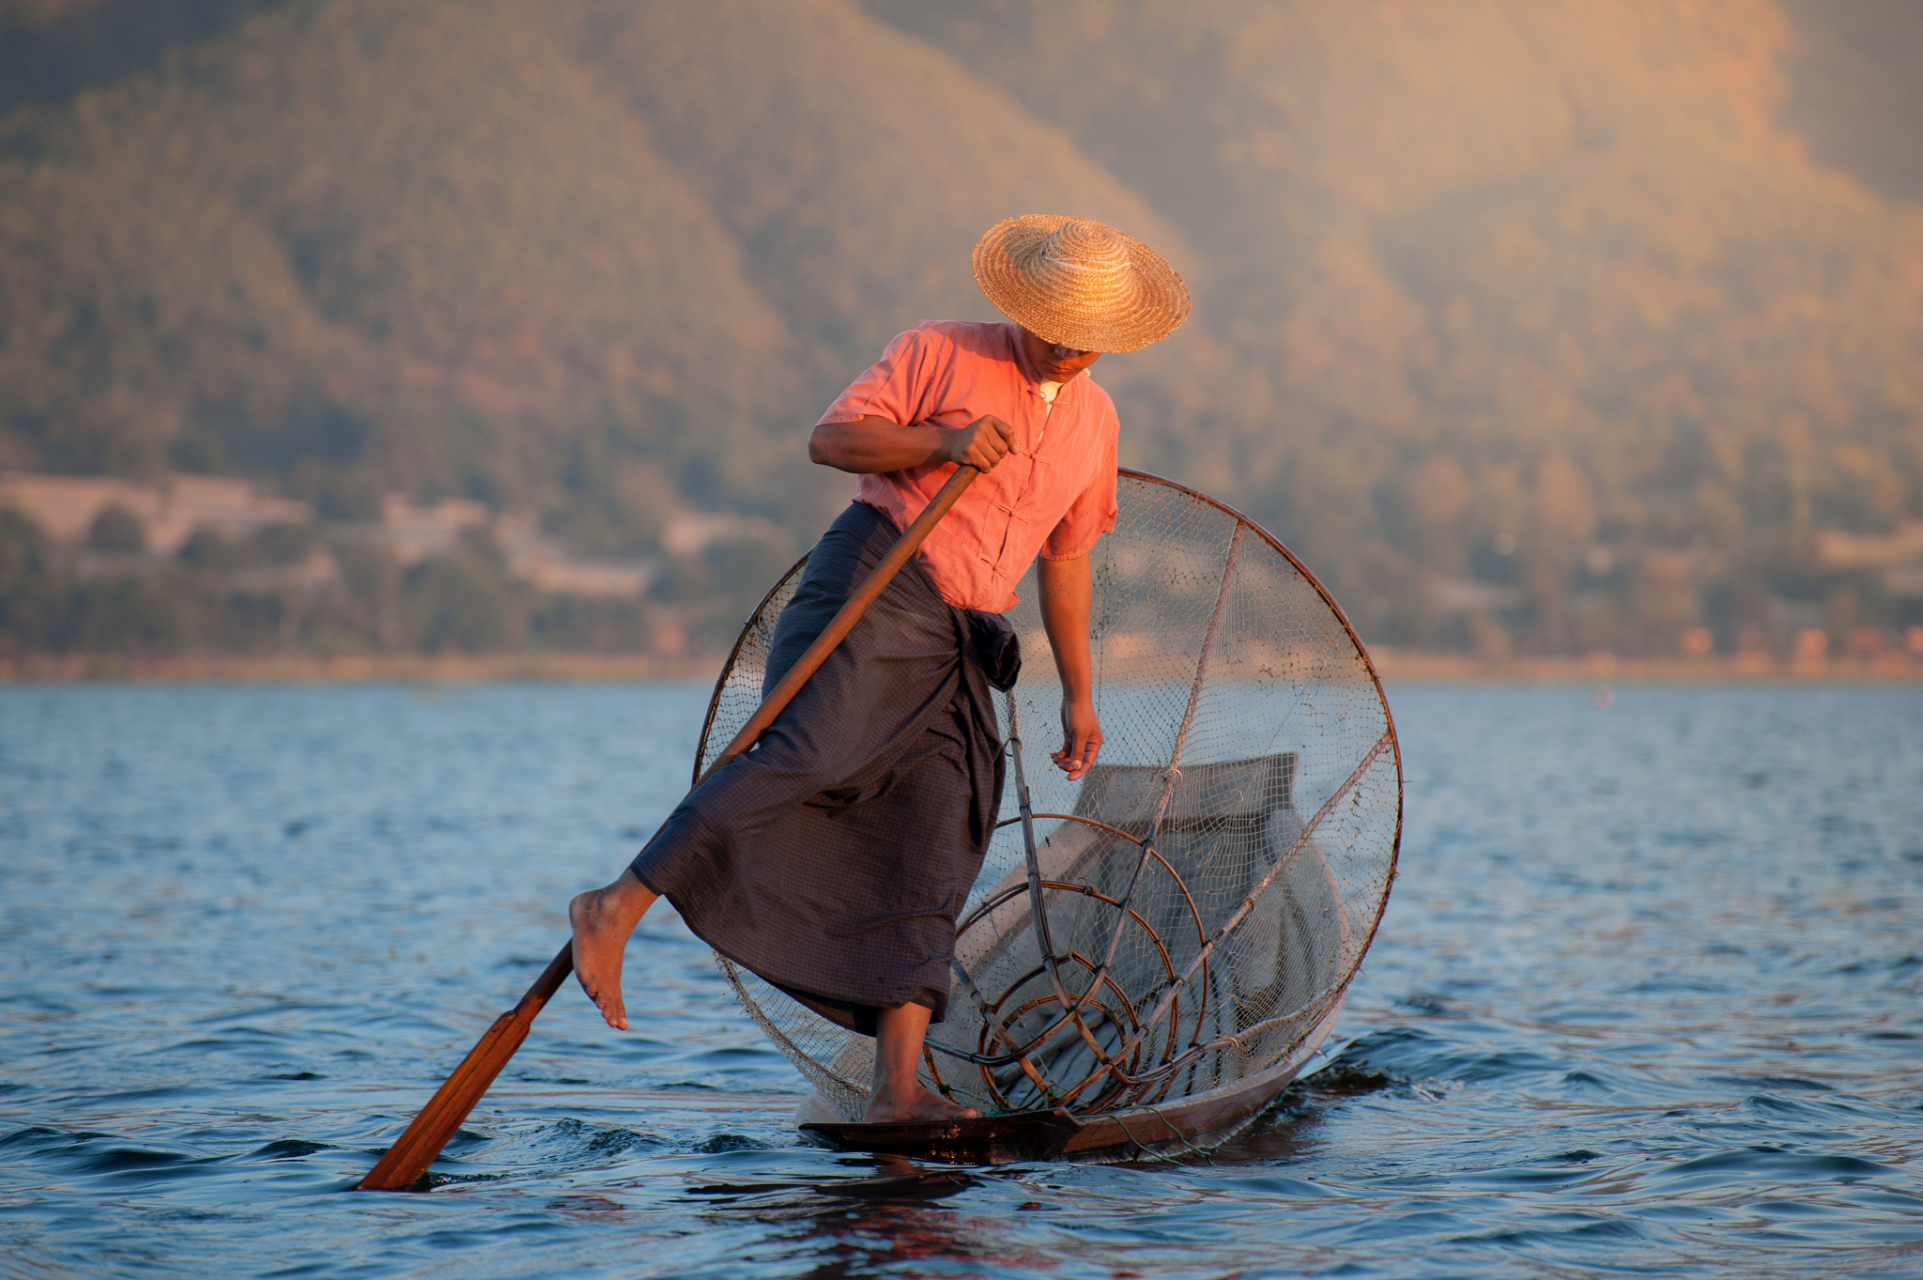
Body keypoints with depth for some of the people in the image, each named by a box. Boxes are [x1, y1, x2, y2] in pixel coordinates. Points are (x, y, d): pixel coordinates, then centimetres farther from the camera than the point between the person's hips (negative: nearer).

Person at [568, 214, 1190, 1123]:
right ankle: (617, 910, -30)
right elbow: (830, 439, -4)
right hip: (875, 584, -6)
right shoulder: (941, 352, 3)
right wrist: (942, 443, -18)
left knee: (930, 860, -4)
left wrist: (1078, 695, 25)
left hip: (959, 652, 6)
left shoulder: (1095, 421, 20)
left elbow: (1066, 561, 27)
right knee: (808, 755, -29)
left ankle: (897, 1087, -9)